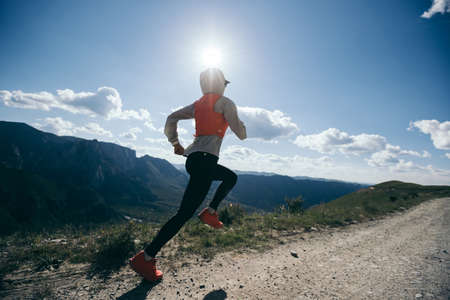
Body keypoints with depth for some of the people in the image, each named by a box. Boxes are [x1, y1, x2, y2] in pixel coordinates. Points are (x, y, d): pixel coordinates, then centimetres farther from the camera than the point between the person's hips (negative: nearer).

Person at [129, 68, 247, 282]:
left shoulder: (198, 104, 20)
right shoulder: (225, 103, 1)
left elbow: (171, 118, 16)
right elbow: (241, 133, -3)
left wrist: (176, 144, 22)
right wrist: (242, 127, 20)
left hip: (192, 159, 9)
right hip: (205, 160, -9)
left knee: (231, 177, 28)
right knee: (184, 213, -5)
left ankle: (210, 212, 20)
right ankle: (145, 258, 0)